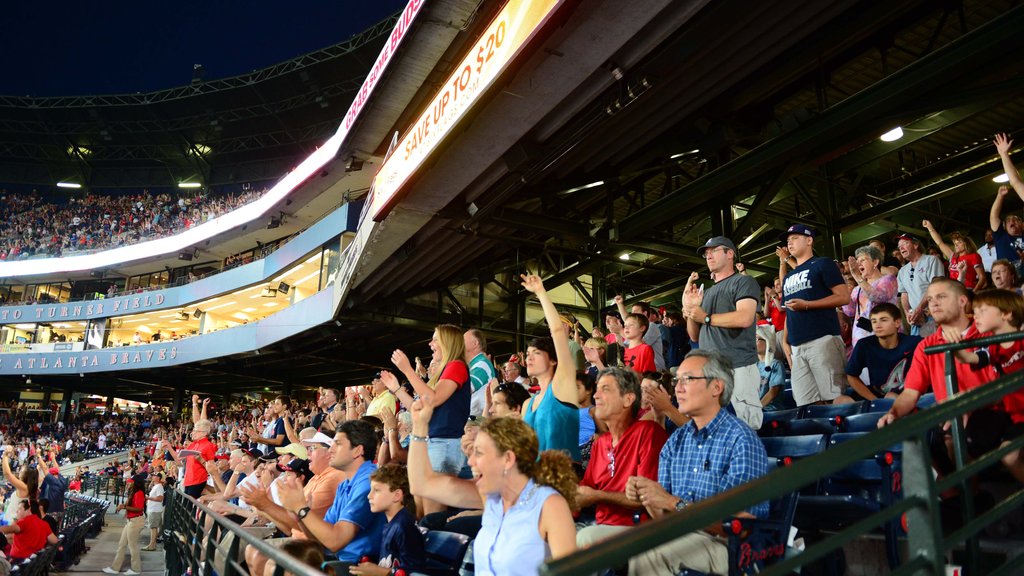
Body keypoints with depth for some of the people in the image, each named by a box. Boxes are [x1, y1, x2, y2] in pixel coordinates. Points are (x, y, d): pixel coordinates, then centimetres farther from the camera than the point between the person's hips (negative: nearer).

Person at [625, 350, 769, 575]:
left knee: (646, 554, -33)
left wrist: (674, 503, -23)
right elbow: (665, 515, 9)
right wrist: (645, 496, -13)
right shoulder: (676, 440, 8)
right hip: (681, 535, 6)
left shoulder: (742, 441, -13)